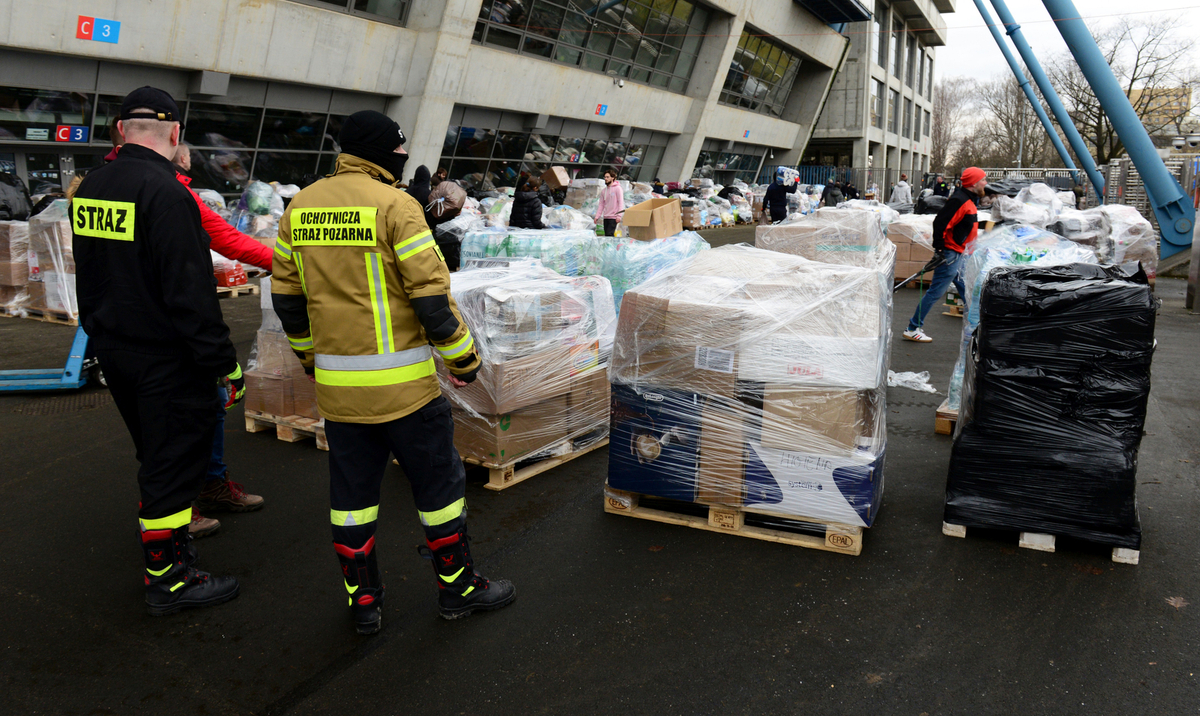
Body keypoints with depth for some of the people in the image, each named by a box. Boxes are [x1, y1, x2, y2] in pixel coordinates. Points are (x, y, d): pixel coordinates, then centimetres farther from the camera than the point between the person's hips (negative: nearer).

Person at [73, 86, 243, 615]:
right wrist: (225, 364, -19)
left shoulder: (90, 187, 7)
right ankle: (167, 580, 12)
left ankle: (160, 537, 40)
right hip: (166, 360, -8)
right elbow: (190, 292, -24)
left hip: (114, 350, 9)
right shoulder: (166, 192, -21)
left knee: (155, 456, 23)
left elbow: (87, 277, 17)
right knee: (175, 462, 3)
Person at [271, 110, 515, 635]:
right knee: (438, 482, 10)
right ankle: (458, 587, 23)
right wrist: (463, 357, -4)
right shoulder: (394, 205, -12)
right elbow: (431, 294, -16)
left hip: (336, 384, 6)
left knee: (351, 490, 15)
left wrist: (309, 355, 25)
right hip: (402, 383, -5)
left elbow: (286, 297, 12)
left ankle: (363, 601, 25)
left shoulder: (300, 207, 7)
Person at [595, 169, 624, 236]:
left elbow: (621, 203, -9)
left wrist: (619, 216, -18)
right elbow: (601, 205, 16)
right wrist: (597, 216, 6)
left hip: (613, 217, -6)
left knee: (609, 234, -16)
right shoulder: (603, 191, 14)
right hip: (605, 217, 6)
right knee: (606, 235, 6)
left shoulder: (617, 188, -3)